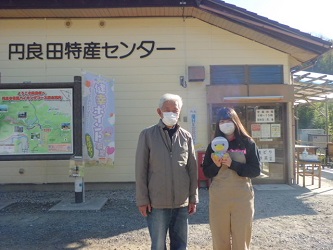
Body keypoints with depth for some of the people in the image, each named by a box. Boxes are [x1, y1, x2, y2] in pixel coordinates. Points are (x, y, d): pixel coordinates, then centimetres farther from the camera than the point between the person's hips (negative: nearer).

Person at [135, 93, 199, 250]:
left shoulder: (186, 136, 6)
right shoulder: (147, 135, -3)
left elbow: (193, 169, 7)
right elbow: (141, 170, -4)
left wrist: (193, 198, 5)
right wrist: (142, 199, -6)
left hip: (182, 202, 3)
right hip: (157, 203, -2)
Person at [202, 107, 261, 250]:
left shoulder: (248, 143, 1)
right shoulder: (214, 144, 7)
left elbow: (256, 170, -5)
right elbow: (206, 172, 6)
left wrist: (232, 164, -16)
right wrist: (216, 165, -14)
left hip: (242, 198, -1)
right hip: (218, 198, 2)